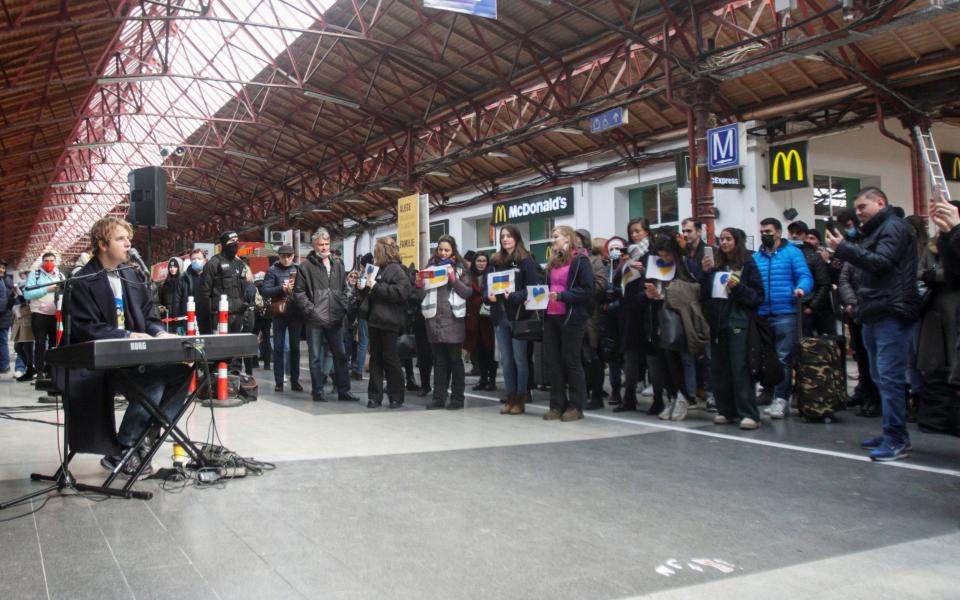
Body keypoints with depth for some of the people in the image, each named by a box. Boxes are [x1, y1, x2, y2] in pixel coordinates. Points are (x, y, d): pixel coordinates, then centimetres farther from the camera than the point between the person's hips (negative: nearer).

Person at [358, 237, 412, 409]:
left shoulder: (395, 269, -8)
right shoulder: (379, 270, 17)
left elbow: (402, 291, -25)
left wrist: (377, 287, -20)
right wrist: (364, 288, 6)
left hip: (388, 322, -8)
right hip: (375, 319, 8)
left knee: (390, 358, -2)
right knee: (375, 358, 8)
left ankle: (396, 396, 8)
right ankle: (375, 396, 12)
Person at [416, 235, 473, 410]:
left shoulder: (460, 268, 6)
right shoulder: (430, 267, 12)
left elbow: (468, 292, -2)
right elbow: (421, 295, 12)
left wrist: (454, 280, -13)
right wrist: (419, 285, -9)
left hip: (453, 319, -3)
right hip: (434, 319, 3)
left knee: (455, 360, 1)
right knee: (439, 361, 6)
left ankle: (457, 398, 7)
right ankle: (439, 397, 10)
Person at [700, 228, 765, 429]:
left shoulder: (747, 265, 1)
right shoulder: (716, 266, 16)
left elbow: (758, 296, -2)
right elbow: (704, 295, 13)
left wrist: (738, 288, -16)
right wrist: (705, 273, 2)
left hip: (738, 322, -6)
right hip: (717, 322, 6)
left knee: (740, 367, -10)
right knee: (719, 369, 6)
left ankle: (749, 414, -8)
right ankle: (727, 411, 14)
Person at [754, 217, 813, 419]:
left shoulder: (792, 252, 4)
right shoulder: (756, 257, 16)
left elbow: (805, 276, -5)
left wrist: (801, 288, -25)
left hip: (785, 314, -4)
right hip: (761, 315, 5)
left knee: (783, 358, -6)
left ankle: (781, 399, -4)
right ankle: (768, 392, 19)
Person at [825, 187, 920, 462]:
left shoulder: (894, 226, -6)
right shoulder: (875, 231, 25)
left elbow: (881, 263, -19)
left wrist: (843, 248, -16)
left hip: (891, 313, -10)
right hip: (875, 314, 10)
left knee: (889, 376, -12)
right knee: (880, 375, 11)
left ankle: (896, 440, -10)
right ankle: (892, 434, 17)